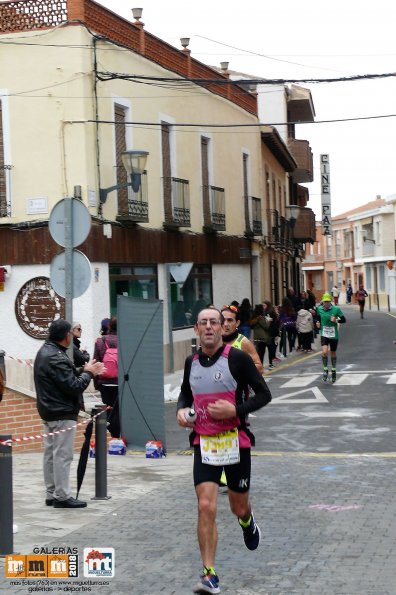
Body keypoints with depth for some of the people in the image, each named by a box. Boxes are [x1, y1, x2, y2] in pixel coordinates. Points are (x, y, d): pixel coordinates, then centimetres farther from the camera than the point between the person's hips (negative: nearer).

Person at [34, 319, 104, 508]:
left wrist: (84, 371, 6)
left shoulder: (45, 351, 11)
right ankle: (62, 496, -2)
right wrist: (88, 373, -6)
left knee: (51, 454, 12)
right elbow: (74, 387, -21)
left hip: (50, 412, 10)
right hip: (62, 414, -10)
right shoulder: (56, 358, -21)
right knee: (62, 455, -5)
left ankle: (52, 494, 18)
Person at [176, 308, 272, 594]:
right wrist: (181, 409, 2)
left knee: (239, 507, 14)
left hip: (235, 442, -2)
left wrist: (235, 410, -21)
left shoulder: (237, 358, -10)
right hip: (204, 444, 2)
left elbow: (264, 394, -8)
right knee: (206, 508, -11)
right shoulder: (191, 362, 5)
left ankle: (247, 522, 53)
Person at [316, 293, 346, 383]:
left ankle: (334, 371, 35)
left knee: (333, 354, 13)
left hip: (334, 335, 0)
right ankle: (325, 369, 1)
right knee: (324, 352, -20)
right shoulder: (319, 309, -2)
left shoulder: (336, 309, -10)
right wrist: (318, 323, -3)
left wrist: (336, 320, -22)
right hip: (324, 334, 0)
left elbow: (344, 320, -4)